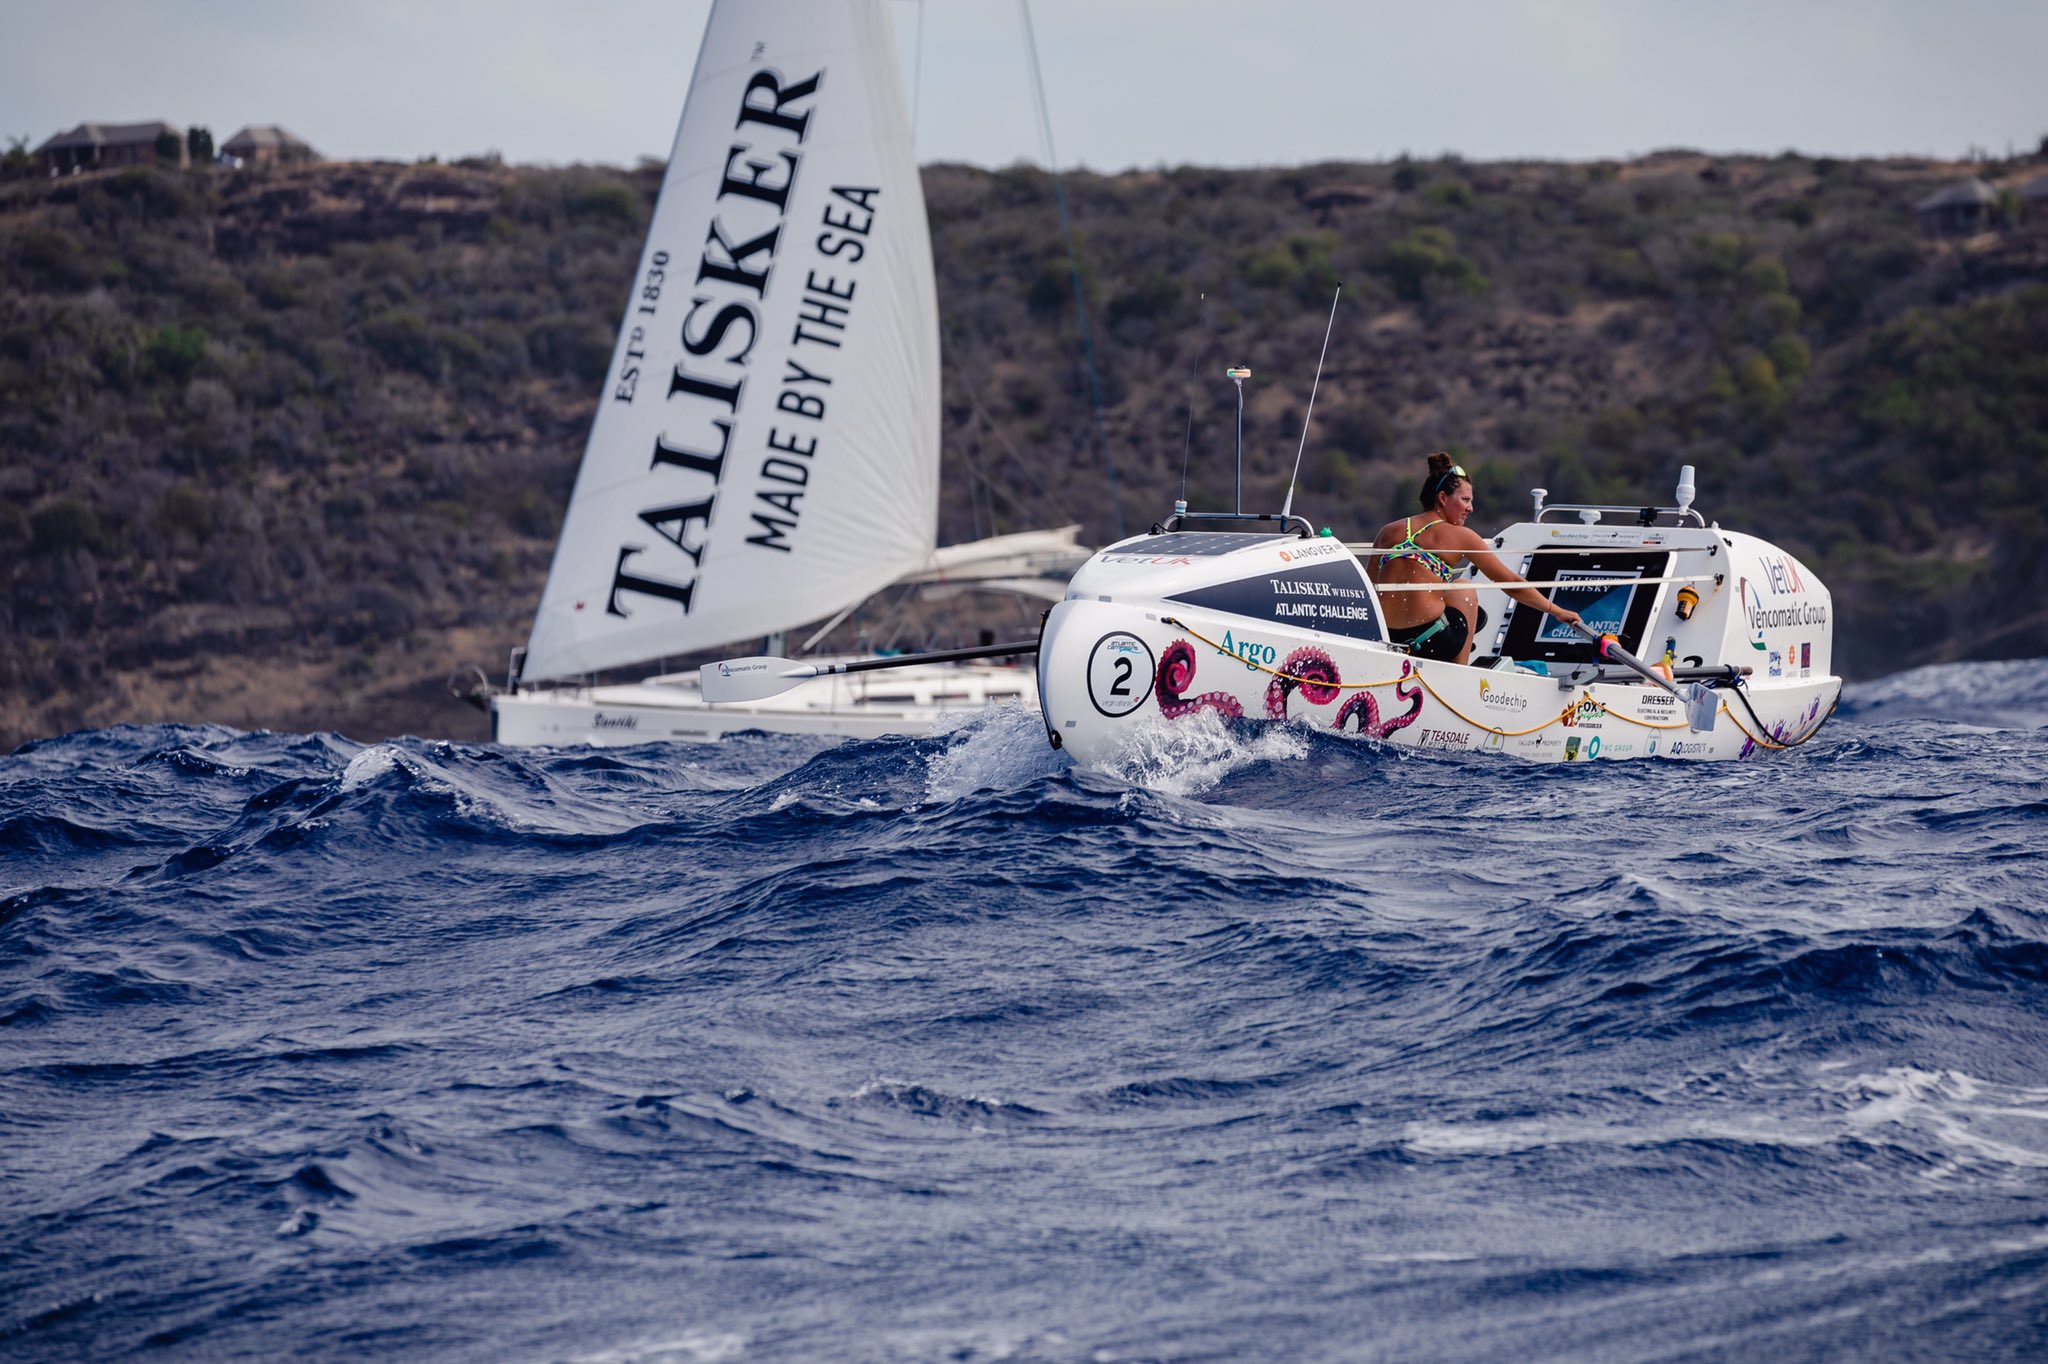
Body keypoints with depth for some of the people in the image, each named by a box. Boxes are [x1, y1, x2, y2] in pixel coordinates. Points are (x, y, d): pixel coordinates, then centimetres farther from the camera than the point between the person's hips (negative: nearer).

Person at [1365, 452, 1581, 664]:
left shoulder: (1388, 532, 14)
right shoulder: (1460, 536, 4)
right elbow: (1511, 584, 9)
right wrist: (1556, 611, 19)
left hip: (1385, 641, 5)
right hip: (1428, 640, -5)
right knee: (1466, 594, 28)